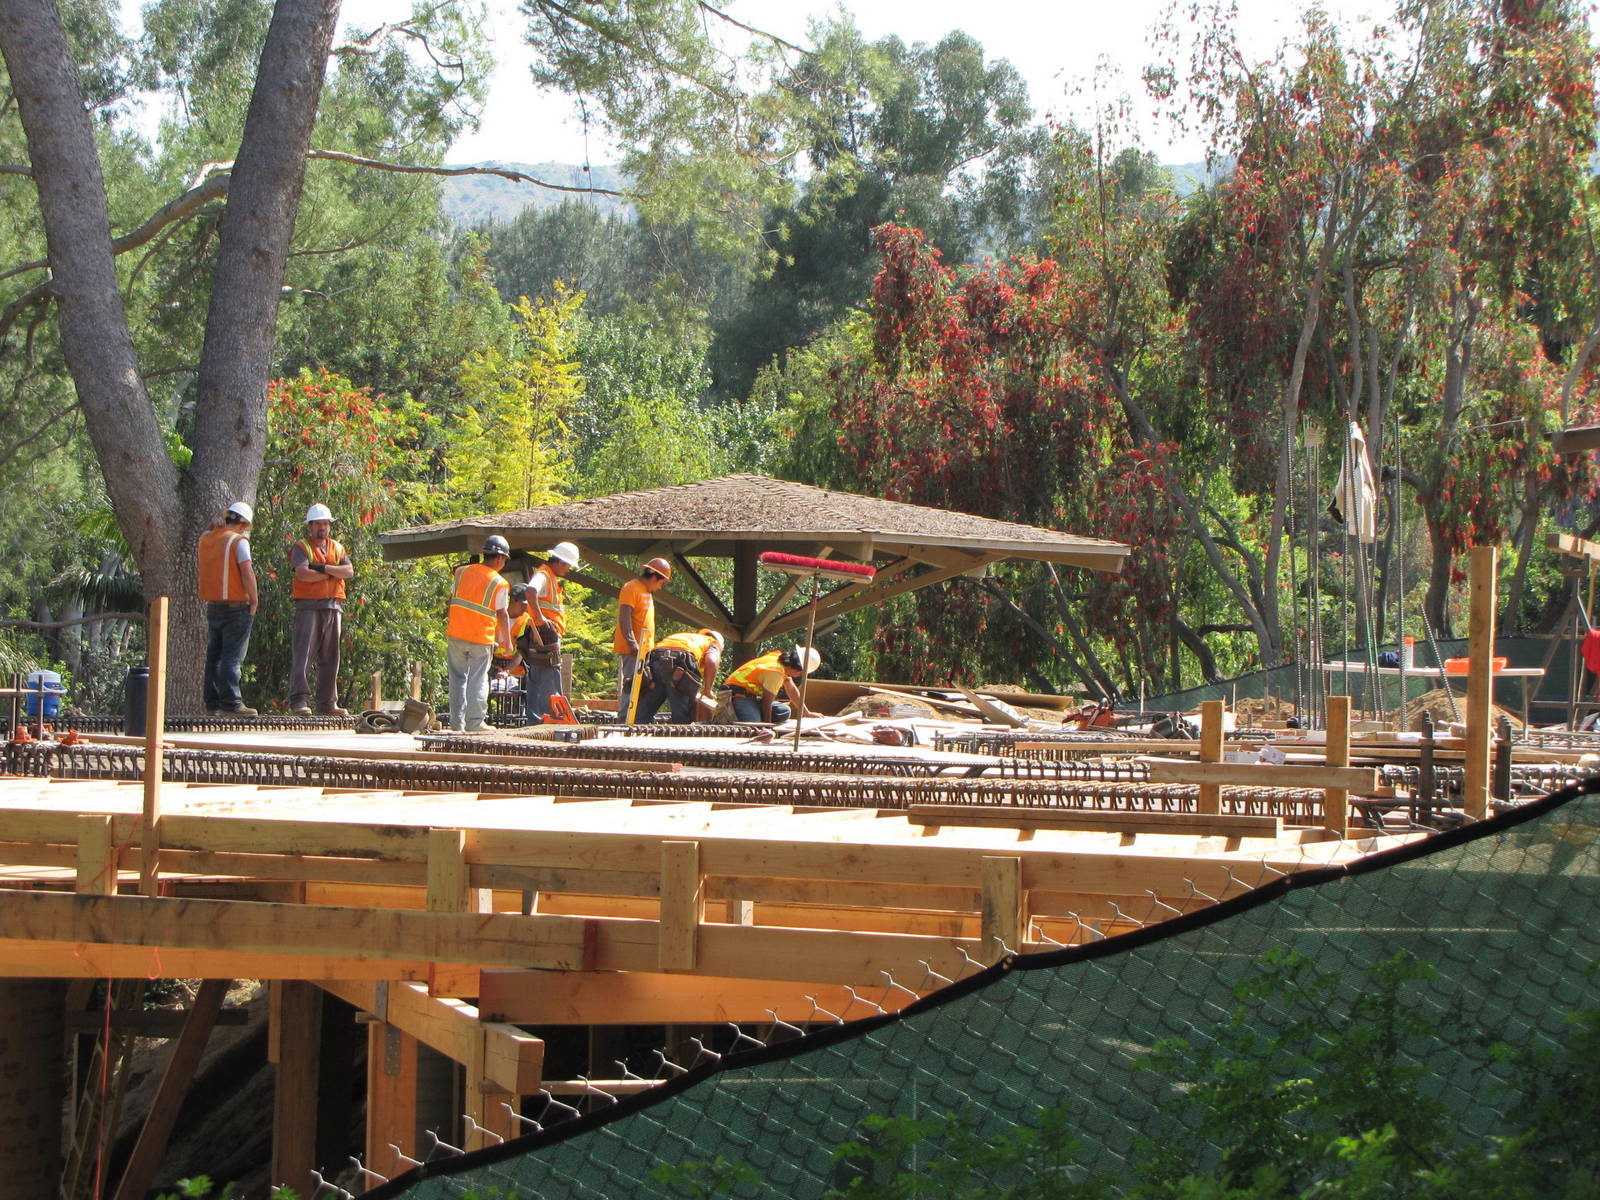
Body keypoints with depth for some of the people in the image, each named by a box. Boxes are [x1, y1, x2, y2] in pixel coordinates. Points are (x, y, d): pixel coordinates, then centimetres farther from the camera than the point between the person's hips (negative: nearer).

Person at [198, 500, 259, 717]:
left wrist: (218, 526, 16)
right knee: (232, 657, -7)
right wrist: (253, 601, -6)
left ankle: (213, 703, 12)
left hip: (212, 606, 6)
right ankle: (230, 702, -10)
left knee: (214, 656, 11)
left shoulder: (206, 539, 9)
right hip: (236, 606, -6)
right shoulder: (238, 541, -11)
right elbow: (248, 575, -18)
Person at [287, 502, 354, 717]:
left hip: (333, 607, 5)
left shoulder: (337, 548, 19)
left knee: (330, 657, 7)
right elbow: (302, 573, -15)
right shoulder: (301, 548, 3)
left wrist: (323, 568, -11)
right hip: (308, 606, -5)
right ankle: (299, 701, -18)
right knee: (303, 653, -13)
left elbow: (349, 571, 2)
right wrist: (332, 574, -5)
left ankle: (327, 704, 10)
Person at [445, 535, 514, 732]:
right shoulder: (500, 583, -7)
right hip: (482, 638, -4)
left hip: (456, 634, 4)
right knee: (478, 680, 2)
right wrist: (507, 642, 3)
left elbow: (451, 601, 12)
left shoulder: (462, 572, 6)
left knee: (457, 678, 11)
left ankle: (456, 722, 13)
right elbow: (502, 614, -6)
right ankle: (474, 723, 0)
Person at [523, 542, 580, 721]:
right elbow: (531, 590, -32)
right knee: (550, 682, -10)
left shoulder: (552, 578, 22)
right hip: (546, 634, -11)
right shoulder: (543, 575, -11)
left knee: (536, 682, 10)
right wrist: (539, 617, -32)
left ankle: (534, 720, 13)